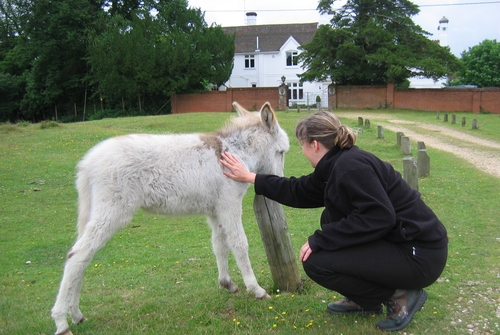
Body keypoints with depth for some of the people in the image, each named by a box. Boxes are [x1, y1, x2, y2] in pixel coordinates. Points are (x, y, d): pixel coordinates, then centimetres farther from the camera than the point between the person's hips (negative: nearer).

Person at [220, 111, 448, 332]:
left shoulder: (351, 165, -19)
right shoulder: (335, 166, 10)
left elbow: (378, 218, -26)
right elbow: (297, 192, 18)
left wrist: (319, 240, -21)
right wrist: (249, 177, 21)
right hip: (396, 238, 9)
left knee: (316, 262, -11)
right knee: (332, 220, 18)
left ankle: (399, 296, -1)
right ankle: (363, 300, 20)